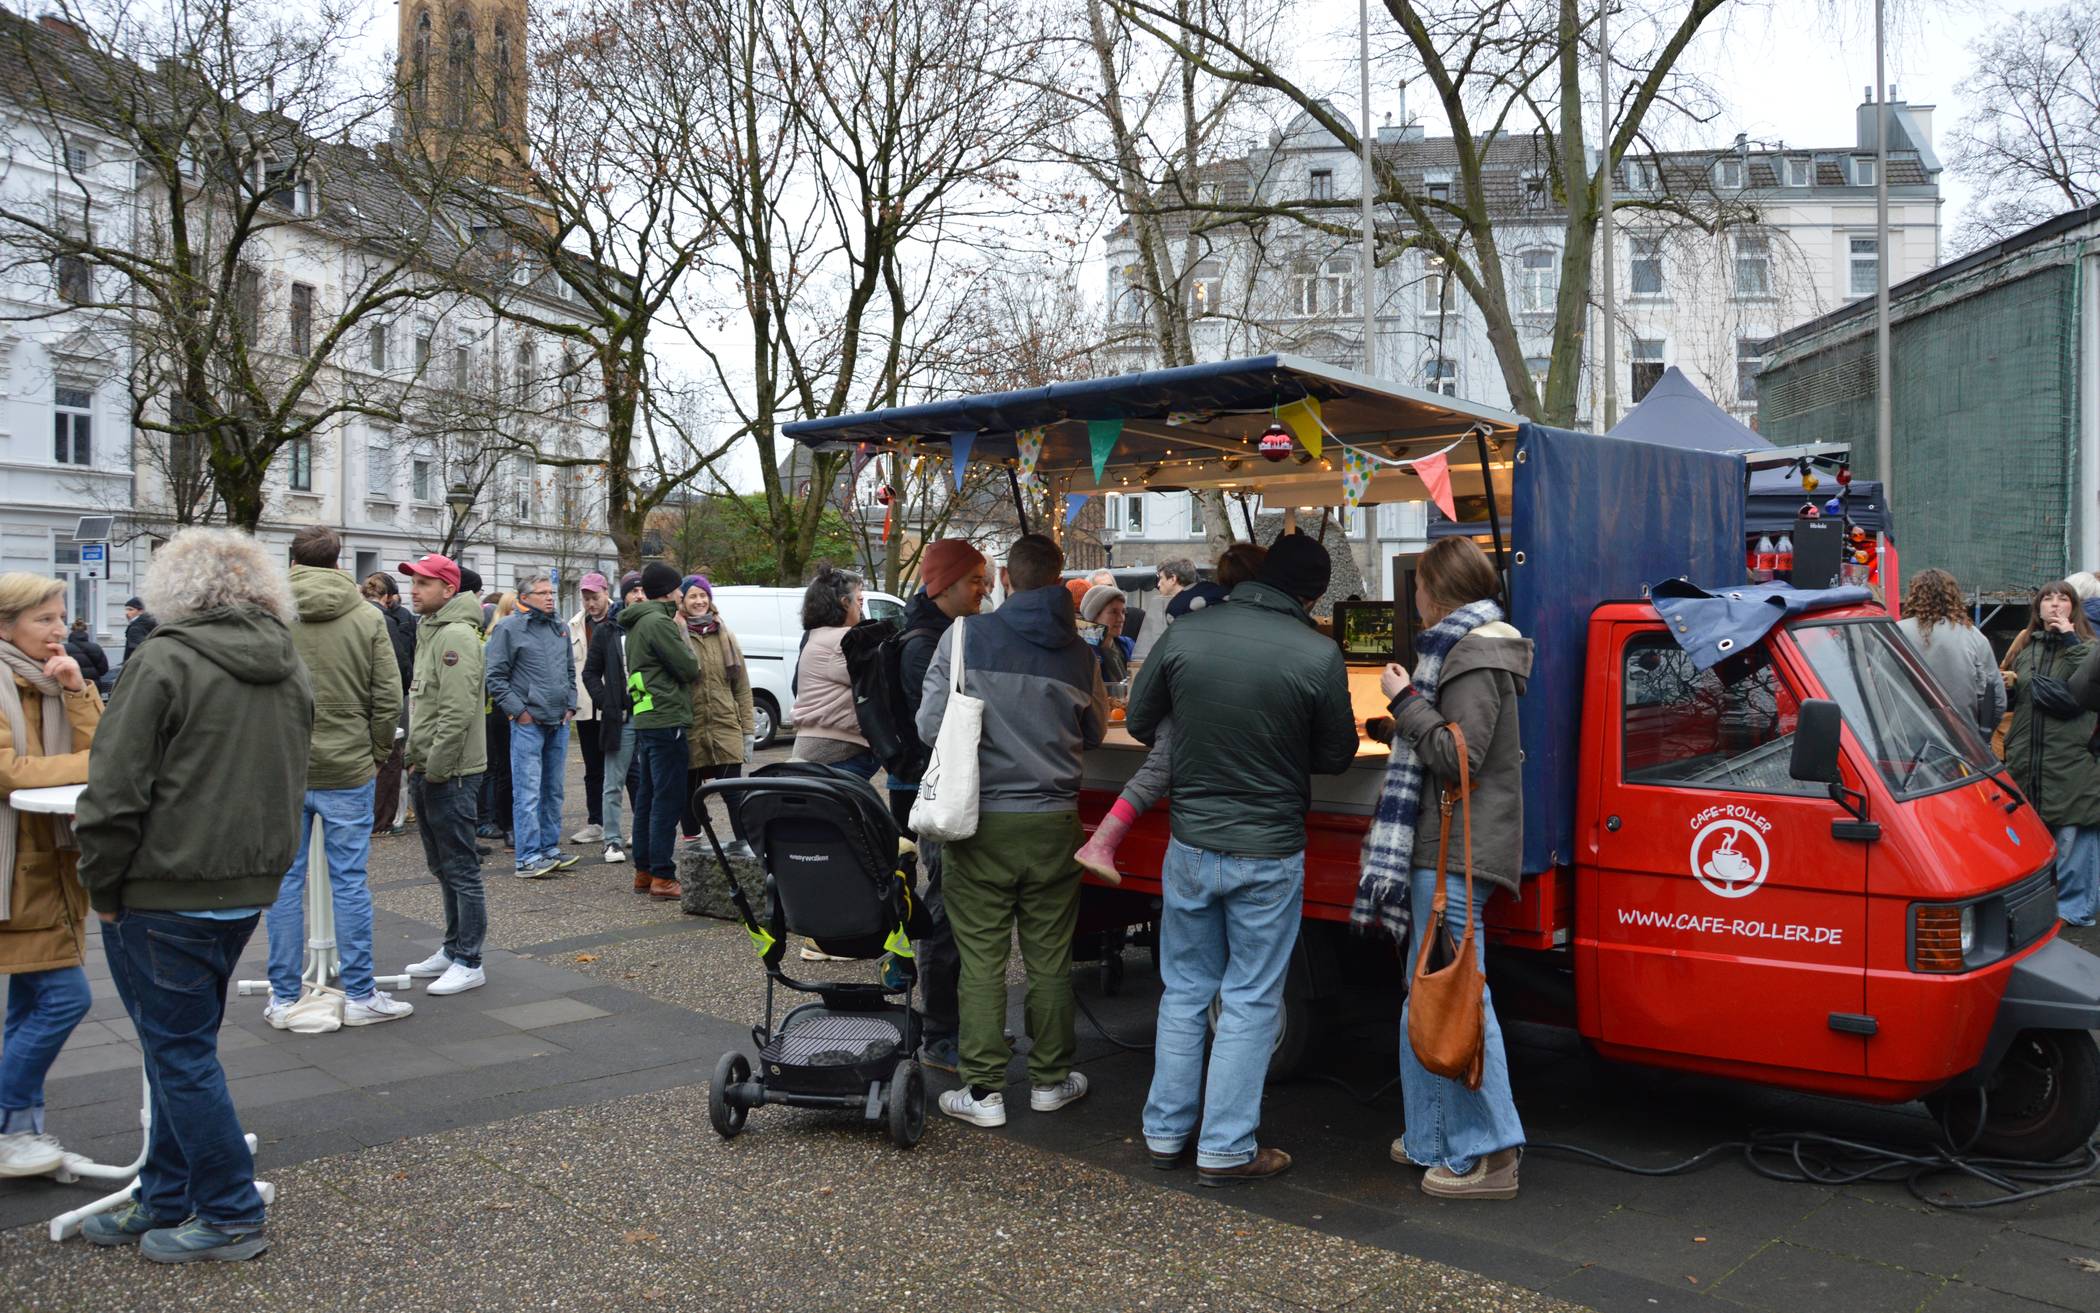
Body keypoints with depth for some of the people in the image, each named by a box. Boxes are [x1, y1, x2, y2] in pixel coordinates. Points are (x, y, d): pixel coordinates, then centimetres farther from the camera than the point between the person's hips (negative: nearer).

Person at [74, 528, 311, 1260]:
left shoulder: (167, 662, -14)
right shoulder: (289, 670, 9)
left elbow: (117, 788, -15)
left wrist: (103, 885, -4)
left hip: (165, 894, -7)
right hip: (249, 888, 7)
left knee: (179, 1052, 4)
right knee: (181, 1045, 19)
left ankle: (232, 1218, 12)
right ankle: (163, 1203, 30)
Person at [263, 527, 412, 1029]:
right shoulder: (367, 619, -2)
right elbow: (388, 699, -3)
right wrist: (377, 756, 9)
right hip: (347, 770, 0)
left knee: (285, 881, 9)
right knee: (349, 883, 5)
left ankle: (284, 998, 16)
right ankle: (360, 995, 11)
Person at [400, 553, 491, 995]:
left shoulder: (456, 635, -16)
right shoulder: (430, 632, 17)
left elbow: (458, 712, -23)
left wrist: (435, 768, -19)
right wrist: (416, 759, 16)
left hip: (451, 773, -10)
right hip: (427, 770, 10)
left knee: (461, 869, -4)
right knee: (443, 867, 17)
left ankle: (468, 963, 2)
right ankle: (454, 949, 28)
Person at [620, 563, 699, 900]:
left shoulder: (638, 623, 17)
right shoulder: (658, 622, -14)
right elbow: (690, 669, -14)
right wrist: (682, 633, 1)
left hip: (646, 719, 10)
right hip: (666, 720, -10)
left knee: (647, 797, 14)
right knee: (667, 800, -7)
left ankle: (644, 870, 21)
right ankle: (662, 876, -6)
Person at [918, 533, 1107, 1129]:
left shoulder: (966, 636, -8)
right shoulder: (1079, 654, 0)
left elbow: (929, 726, -7)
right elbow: (1094, 733, 14)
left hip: (980, 819, -2)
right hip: (1053, 822, 2)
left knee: (981, 960, 5)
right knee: (1049, 959, 12)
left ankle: (983, 1090, 10)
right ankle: (1049, 1079, 24)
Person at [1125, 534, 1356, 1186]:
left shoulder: (1185, 632, -7)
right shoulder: (1318, 655, -15)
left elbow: (1139, 722, 5)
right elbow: (1336, 757, -2)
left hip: (1191, 844, 3)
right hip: (1269, 854, -3)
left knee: (1184, 990, 18)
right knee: (1250, 999, 10)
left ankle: (1166, 1130, 27)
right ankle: (1226, 1149, 16)